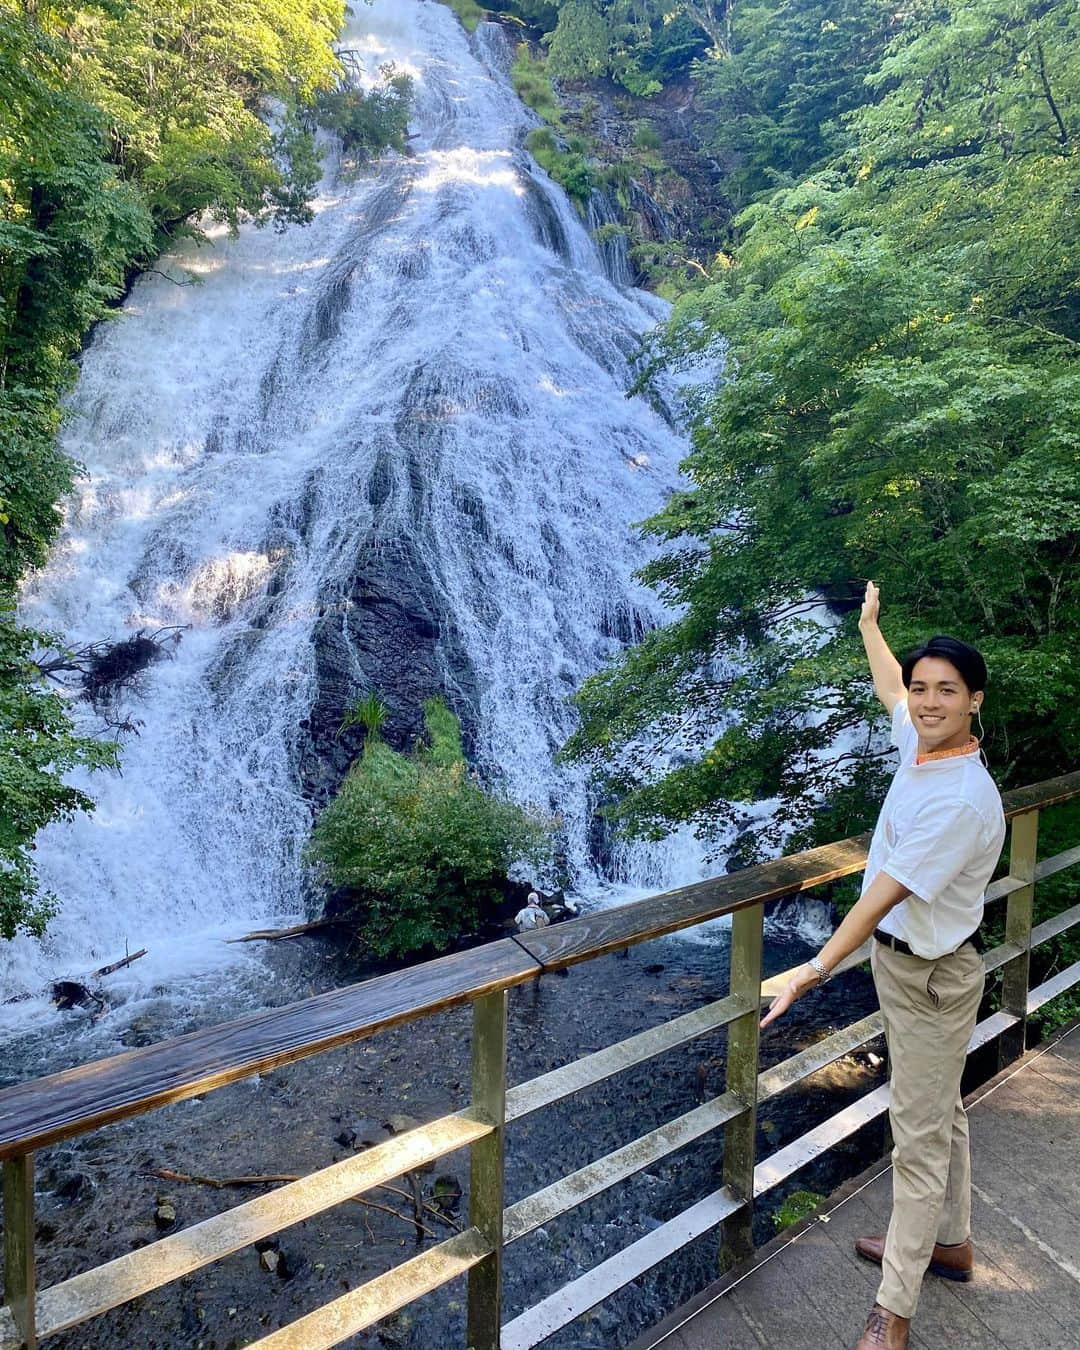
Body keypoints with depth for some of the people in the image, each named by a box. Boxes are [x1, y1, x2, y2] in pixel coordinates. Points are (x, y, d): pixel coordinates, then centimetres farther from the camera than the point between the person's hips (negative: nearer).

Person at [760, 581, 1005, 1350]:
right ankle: (950, 1242, 43)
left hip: (930, 977, -9)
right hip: (902, 963, 9)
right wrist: (869, 624, 34)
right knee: (938, 1113, 24)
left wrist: (818, 968, -32)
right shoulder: (922, 744, -4)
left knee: (921, 1136, 2)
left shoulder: (963, 798, -30)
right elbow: (889, 689, 19)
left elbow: (885, 896, -33)